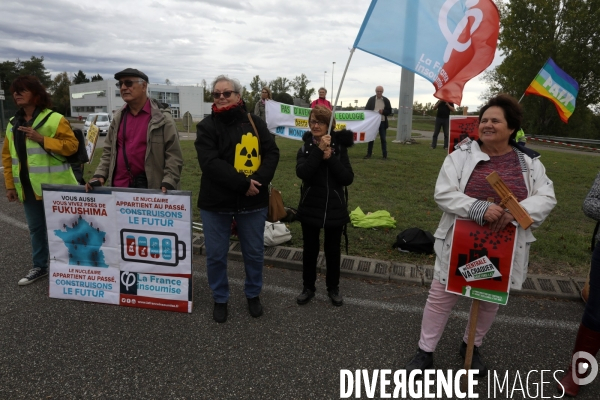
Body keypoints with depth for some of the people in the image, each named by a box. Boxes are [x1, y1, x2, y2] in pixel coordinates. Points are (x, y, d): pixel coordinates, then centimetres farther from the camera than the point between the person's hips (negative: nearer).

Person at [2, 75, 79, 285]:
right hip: (27, 187, 6)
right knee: (35, 228, 15)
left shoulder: (55, 119, -7)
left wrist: (41, 139, -22)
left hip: (54, 186, -6)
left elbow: (71, 145, -15)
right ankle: (39, 266, 29)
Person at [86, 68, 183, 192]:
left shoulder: (162, 117, -6)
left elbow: (173, 155, -10)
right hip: (118, 186, 5)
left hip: (149, 187, -5)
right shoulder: (118, 117, 11)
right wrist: (100, 175, 3)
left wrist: (168, 183, -21)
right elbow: (109, 151, 17)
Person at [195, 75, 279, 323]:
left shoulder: (255, 124, 4)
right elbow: (210, 162, -18)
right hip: (215, 203, -1)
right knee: (216, 255, 9)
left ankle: (253, 295, 36)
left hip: (253, 202, 2)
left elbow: (272, 153, -3)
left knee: (254, 253, 14)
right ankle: (220, 299, 31)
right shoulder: (207, 126, -4)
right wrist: (243, 183, -24)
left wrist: (259, 180, -20)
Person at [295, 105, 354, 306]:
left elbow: (348, 179, -10)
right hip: (310, 209, 0)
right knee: (310, 250, 12)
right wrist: (318, 150, -25)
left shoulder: (339, 148, -2)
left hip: (335, 209, 0)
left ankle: (333, 288, 32)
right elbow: (302, 173, -21)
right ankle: (308, 287, 31)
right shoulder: (305, 148, -2)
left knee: (333, 251, 13)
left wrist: (330, 158, -19)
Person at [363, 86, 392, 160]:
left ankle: (385, 155, 7)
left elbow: (389, 111, 4)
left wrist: (383, 111, -16)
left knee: (383, 139, 2)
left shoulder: (386, 100, 2)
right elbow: (366, 109, 3)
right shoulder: (371, 99, 2)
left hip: (382, 122, 0)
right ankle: (369, 154, 13)